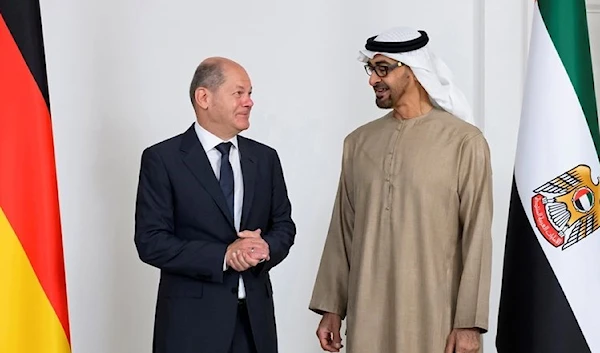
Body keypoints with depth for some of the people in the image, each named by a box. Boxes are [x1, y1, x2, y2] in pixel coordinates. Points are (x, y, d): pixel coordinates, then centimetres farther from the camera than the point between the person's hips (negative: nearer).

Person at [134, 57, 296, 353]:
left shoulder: (265, 158, 9)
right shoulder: (162, 159, -5)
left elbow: (284, 225, 12)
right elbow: (150, 241, -10)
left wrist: (266, 248, -10)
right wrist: (223, 255, -18)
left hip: (255, 316, 4)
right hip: (193, 318, -4)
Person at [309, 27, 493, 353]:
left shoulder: (464, 141, -6)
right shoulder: (358, 142, 8)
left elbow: (476, 236, -8)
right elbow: (343, 230, 10)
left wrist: (469, 322, -11)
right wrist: (331, 306, 8)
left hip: (435, 319, -4)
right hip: (367, 318, 4)